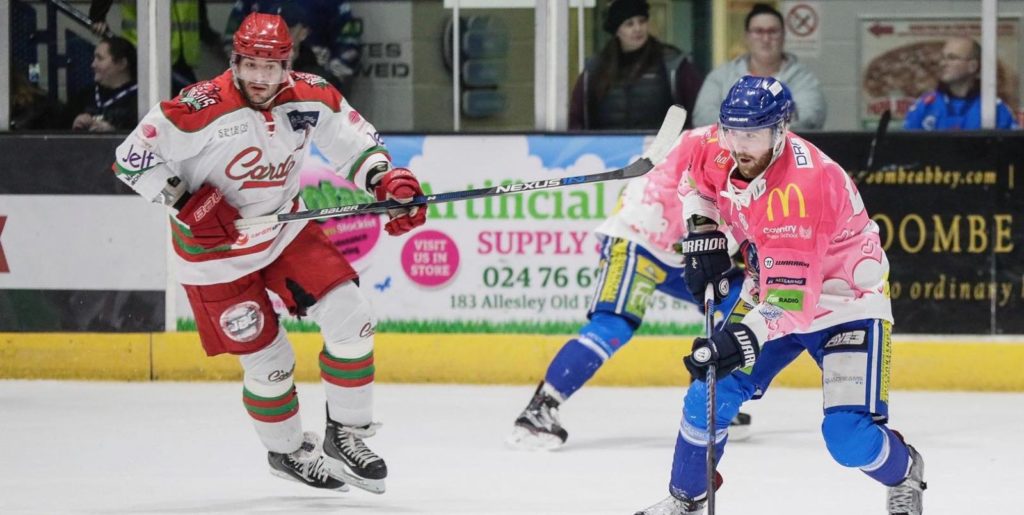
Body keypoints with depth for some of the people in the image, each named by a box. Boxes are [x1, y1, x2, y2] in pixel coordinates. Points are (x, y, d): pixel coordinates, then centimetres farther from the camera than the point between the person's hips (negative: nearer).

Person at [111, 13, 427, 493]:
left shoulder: (311, 98, -11)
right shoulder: (201, 108, -26)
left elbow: (354, 138, 4)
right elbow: (132, 158, -22)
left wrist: (387, 179, -13)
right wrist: (186, 200, -28)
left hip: (285, 231, 5)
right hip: (216, 247, -4)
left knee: (350, 318, -9)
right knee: (268, 361, 0)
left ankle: (346, 434, 7)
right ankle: (286, 451, 27)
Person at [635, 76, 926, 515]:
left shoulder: (802, 186, -36)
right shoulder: (721, 152, -13)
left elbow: (793, 294, -41)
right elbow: (689, 163, 14)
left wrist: (746, 338, -54)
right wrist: (701, 232, 1)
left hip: (845, 302, -7)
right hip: (770, 293, 7)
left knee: (849, 438, -16)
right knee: (711, 394, -5)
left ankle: (905, 475, 18)